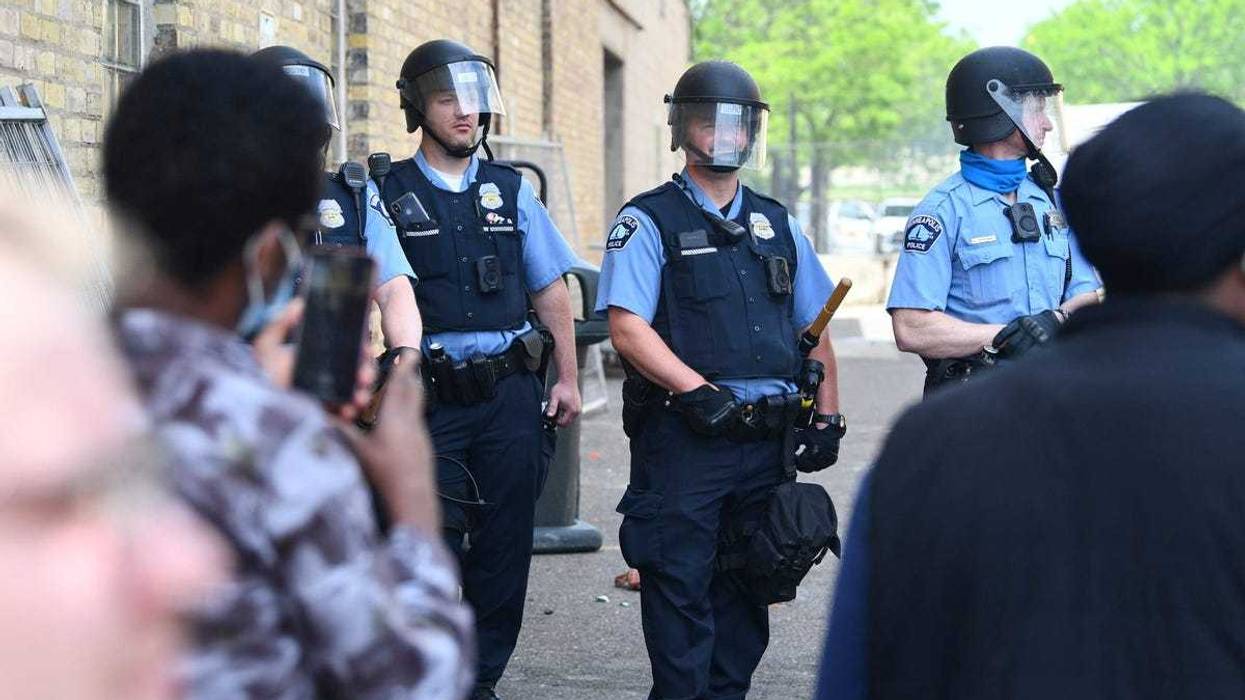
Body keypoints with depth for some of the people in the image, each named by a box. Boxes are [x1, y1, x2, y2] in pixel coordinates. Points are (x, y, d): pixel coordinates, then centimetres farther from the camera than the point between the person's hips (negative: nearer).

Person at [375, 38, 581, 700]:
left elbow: (551, 290, 15)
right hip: (431, 397, -3)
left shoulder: (509, 190, 12)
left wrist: (567, 377, 10)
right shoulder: (389, 194, 2)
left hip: (511, 392, 3)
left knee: (505, 545, 5)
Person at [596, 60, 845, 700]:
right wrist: (697, 390, -21)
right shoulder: (647, 222, 0)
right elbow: (627, 329, -11)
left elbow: (816, 329, 20)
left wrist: (828, 416, 9)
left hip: (770, 437, 5)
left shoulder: (777, 225, 16)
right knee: (680, 585, -4)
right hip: (682, 437, -5)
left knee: (747, 584, 12)